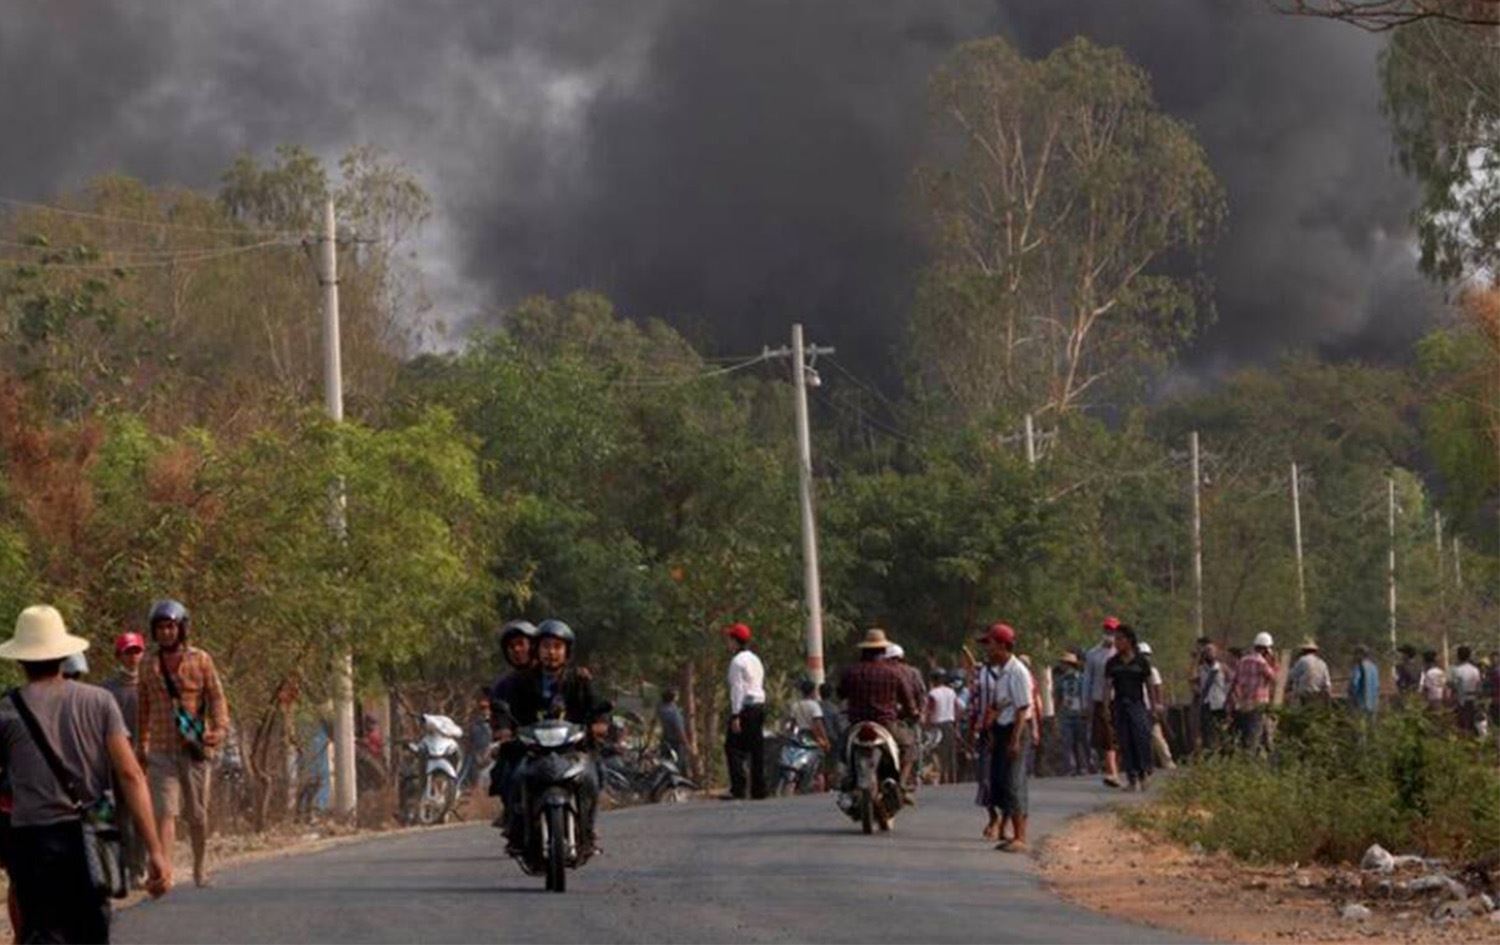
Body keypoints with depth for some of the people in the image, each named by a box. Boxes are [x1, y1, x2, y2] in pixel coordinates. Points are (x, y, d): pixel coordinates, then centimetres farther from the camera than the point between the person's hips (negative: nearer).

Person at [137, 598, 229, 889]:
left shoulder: (200, 660, 3)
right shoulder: (149, 667, 9)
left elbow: (216, 697, 1)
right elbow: (143, 710, 17)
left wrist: (220, 728, -16)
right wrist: (141, 748, 18)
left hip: (195, 748, -1)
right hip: (162, 751, 1)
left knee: (197, 814, 8)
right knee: (165, 812, -12)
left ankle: (200, 867, 26)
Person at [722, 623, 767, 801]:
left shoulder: (737, 661, -9)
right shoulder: (755, 659, 18)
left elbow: (737, 689, -15)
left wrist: (735, 716, -17)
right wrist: (760, 709, 19)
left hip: (745, 707, -9)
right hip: (760, 706, 9)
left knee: (734, 747, -8)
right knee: (756, 749, 9)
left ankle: (738, 789, -17)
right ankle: (759, 790, 8)